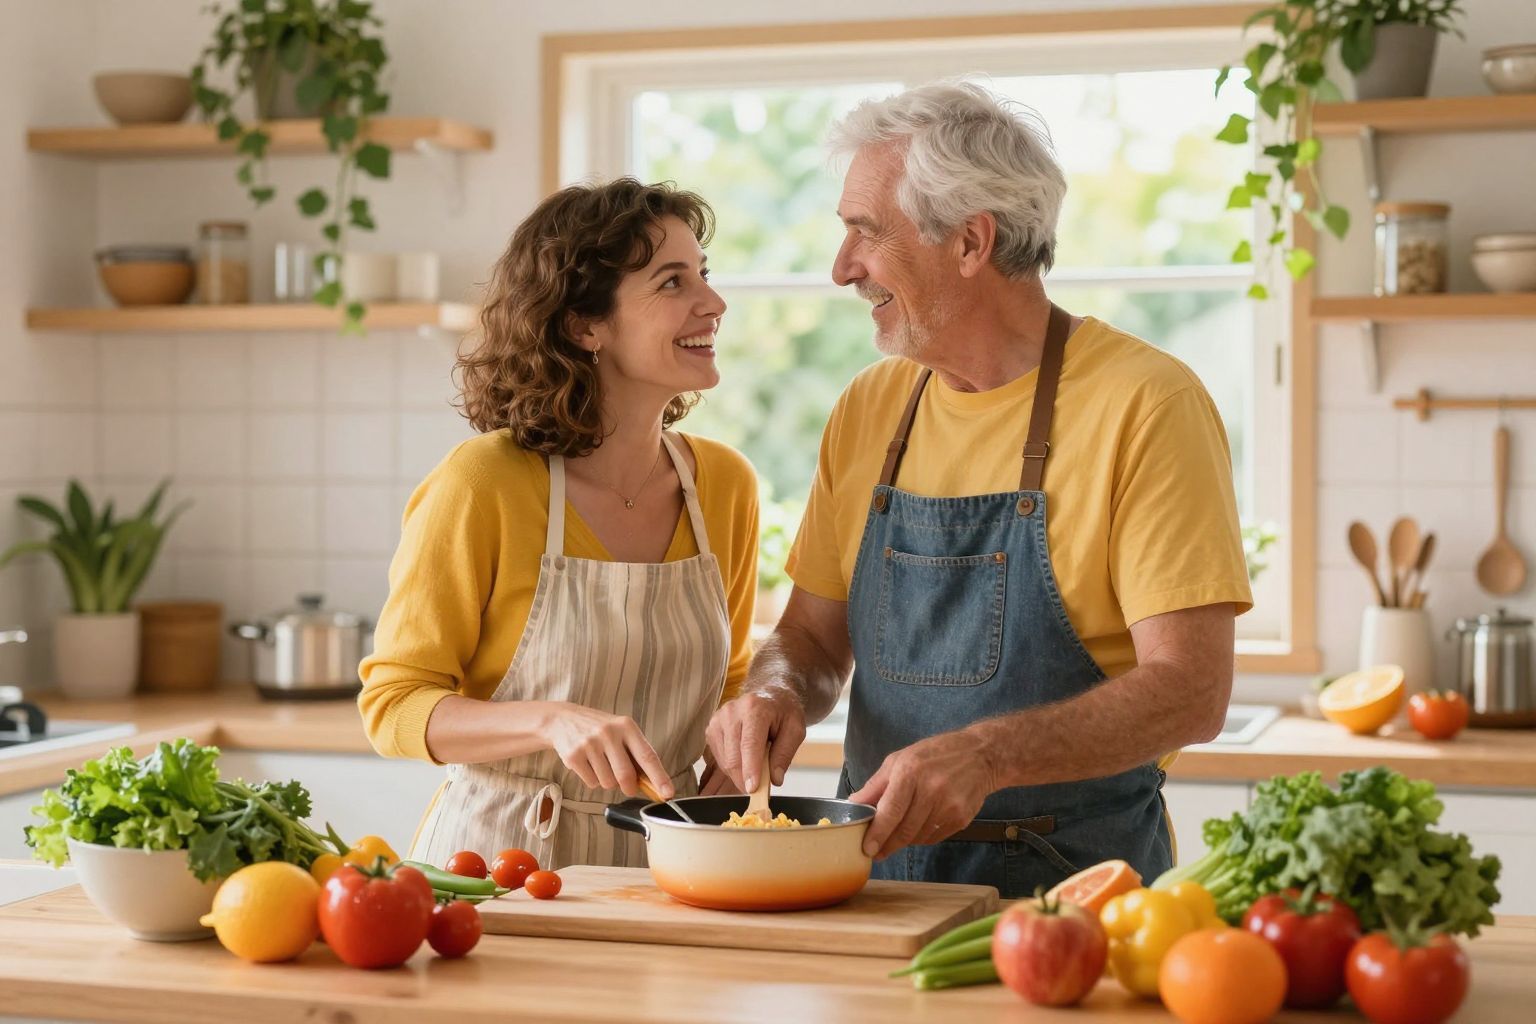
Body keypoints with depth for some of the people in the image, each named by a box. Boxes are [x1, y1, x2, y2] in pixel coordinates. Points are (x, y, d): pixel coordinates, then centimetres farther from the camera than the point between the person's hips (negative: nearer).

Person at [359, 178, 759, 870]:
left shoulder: (723, 484, 5)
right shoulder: (482, 485, -11)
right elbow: (392, 705, -7)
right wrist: (551, 722, -22)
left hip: (659, 862, 4)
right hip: (499, 856, -4)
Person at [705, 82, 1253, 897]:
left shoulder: (1144, 405, -7)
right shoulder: (869, 408, 12)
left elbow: (1190, 690, -13)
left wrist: (985, 755, -26)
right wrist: (780, 690, -4)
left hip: (1072, 882, -4)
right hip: (876, 873, 5)